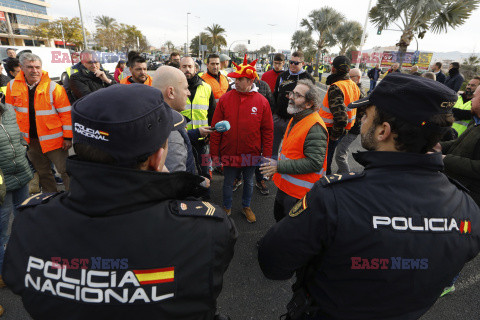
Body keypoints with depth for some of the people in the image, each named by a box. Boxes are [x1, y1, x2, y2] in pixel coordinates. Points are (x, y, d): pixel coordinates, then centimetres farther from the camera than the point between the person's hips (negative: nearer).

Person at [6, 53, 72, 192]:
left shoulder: (54, 87, -11)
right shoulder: (12, 86, 2)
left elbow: (66, 113, -11)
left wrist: (68, 137, -13)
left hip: (53, 139, -5)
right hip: (30, 139, 5)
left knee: (65, 171, 0)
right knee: (42, 173, 18)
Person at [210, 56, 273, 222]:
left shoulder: (262, 101, -7)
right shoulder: (225, 99, -7)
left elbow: (268, 131, -2)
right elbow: (216, 128, -4)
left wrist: (266, 155, -3)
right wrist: (214, 153, -4)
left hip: (251, 154, 1)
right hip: (229, 153, 0)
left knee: (249, 182, 20)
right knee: (228, 182, 16)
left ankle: (246, 206, 44)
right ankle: (227, 208, 41)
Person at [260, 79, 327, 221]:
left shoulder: (315, 127, -25)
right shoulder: (296, 118, 8)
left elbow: (314, 163, -30)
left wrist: (279, 167, -28)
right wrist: (276, 166, 15)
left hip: (299, 193, -9)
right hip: (285, 185, 9)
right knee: (279, 217, 28)